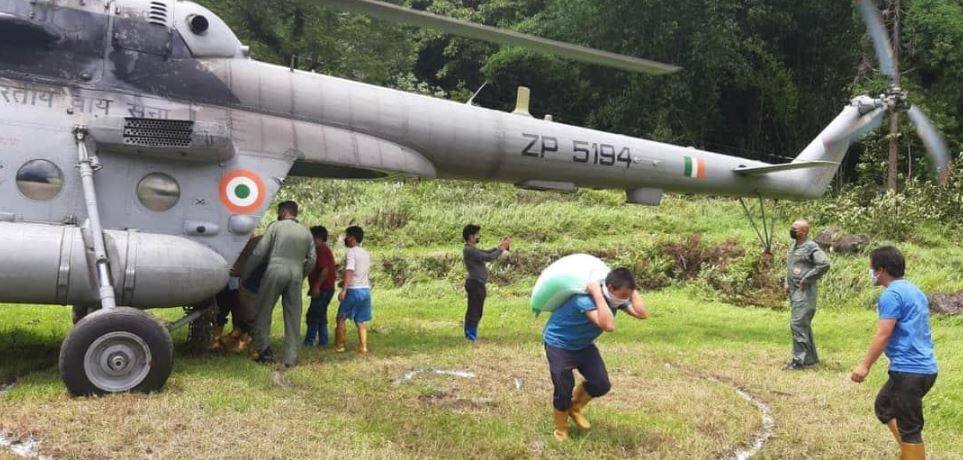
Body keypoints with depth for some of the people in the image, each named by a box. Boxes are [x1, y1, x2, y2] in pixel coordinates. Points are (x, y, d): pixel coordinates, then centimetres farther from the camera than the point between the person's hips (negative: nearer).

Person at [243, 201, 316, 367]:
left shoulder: (276, 226, 4)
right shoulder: (306, 232, 16)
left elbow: (259, 252, 0)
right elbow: (311, 260, 13)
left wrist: (244, 274, 8)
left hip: (275, 271, -4)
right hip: (295, 274, 4)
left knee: (262, 312, 7)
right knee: (293, 318, 6)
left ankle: (264, 351, -2)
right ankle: (291, 358, 5)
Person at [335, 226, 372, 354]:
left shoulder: (351, 252, -10)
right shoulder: (366, 254, 14)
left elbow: (349, 271, -22)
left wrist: (344, 289, -28)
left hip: (353, 290, -7)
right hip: (366, 289, 7)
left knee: (341, 319, 6)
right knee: (361, 321, 10)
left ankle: (339, 346, 8)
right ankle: (363, 347, 6)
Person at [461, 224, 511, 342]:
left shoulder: (471, 249, 13)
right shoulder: (470, 250, -19)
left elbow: (486, 252, 19)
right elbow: (489, 257, -22)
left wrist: (499, 246, 7)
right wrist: (502, 249, -11)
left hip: (476, 284, 11)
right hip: (476, 284, -11)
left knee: (472, 311, 16)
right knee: (475, 311, -7)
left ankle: (469, 335, 23)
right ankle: (472, 336, -3)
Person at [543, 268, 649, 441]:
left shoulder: (616, 297, -14)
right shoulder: (585, 299, -38)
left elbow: (642, 313, -20)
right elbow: (608, 325, -52)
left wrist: (631, 290, -24)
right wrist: (597, 294, -50)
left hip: (583, 344, 7)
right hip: (558, 343, -7)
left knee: (601, 385, -1)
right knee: (564, 390, -8)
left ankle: (574, 408, 27)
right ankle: (561, 430, 19)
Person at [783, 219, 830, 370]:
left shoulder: (811, 247, -14)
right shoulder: (793, 246, 14)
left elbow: (824, 264, -25)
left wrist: (806, 279, -19)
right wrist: (787, 282, 13)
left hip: (805, 292, -9)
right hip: (794, 291, 9)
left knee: (798, 324, -11)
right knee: (804, 325, 15)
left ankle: (800, 360, -6)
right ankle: (811, 358, 25)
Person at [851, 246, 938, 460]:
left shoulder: (891, 295, -14)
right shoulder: (914, 290, 15)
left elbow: (883, 335, -19)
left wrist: (865, 365, -12)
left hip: (908, 370, -10)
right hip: (925, 368, 10)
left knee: (909, 428, -1)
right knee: (884, 405, 24)